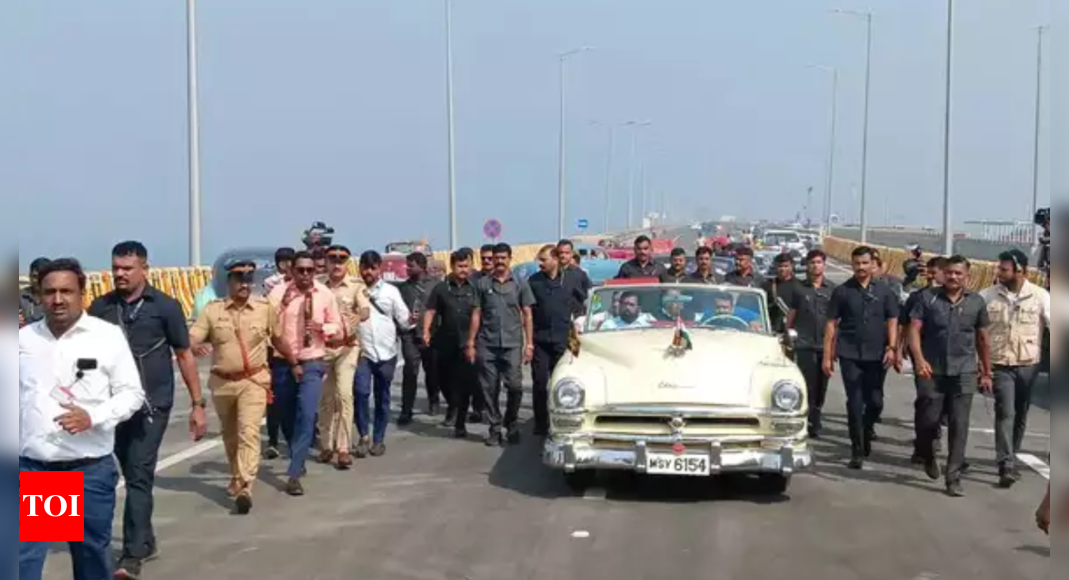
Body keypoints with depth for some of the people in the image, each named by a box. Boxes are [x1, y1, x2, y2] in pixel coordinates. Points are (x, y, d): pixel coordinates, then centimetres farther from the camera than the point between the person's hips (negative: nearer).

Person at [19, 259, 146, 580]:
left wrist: (93, 417, -19)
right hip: (31, 468, 2)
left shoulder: (108, 336, -2)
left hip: (90, 469, -1)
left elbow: (132, 393, -2)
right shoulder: (23, 338, 6)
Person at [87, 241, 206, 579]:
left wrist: (198, 404, -1)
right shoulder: (100, 308, 4)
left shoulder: (165, 307, -3)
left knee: (140, 477, -8)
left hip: (153, 405, -3)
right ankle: (145, 542, 29)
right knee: (132, 476, 14)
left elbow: (184, 356, 2)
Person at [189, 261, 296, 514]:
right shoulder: (212, 310, -2)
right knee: (230, 434, 18)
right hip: (222, 382, 2)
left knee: (248, 432, -17)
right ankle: (237, 477, 39)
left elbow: (278, 339, 12)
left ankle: (244, 488, -23)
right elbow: (190, 339, -7)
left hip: (254, 381, -2)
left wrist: (294, 362, 18)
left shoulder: (265, 308, -1)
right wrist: (195, 347, -30)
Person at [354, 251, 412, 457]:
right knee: (361, 392, -16)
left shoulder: (391, 291, 5)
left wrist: (410, 321, -20)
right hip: (362, 351, -1)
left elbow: (403, 320, 2)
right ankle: (364, 436, 0)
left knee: (382, 398, 8)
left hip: (386, 353, 1)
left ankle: (378, 439, 20)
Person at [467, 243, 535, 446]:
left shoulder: (520, 285, 7)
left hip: (512, 344, -1)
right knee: (489, 388, 2)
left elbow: (527, 315, 7)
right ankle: (495, 428, 12)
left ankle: (511, 424, 13)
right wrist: (471, 343, 3)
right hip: (487, 345, 1)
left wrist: (529, 344, 0)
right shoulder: (482, 284, 8)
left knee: (514, 385, -8)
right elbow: (476, 314, 9)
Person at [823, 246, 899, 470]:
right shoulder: (842, 291, 3)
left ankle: (867, 431, 35)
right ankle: (857, 451, 4)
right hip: (850, 355, -1)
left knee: (875, 401, 5)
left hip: (876, 356, 1)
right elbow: (831, 324, 3)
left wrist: (891, 347, -9)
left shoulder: (884, 291, 7)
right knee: (855, 403, -2)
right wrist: (827, 356, -2)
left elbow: (892, 321, 6)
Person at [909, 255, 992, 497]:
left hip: (964, 372, 1)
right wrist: (919, 358, -24)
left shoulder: (977, 302, 4)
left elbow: (983, 339, 12)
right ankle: (928, 457, 36)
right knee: (929, 420, 6)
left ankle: (953, 477, 5)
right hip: (933, 371, -1)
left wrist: (987, 373, 14)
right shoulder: (929, 299, -2)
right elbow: (914, 330, -8)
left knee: (959, 426, -1)